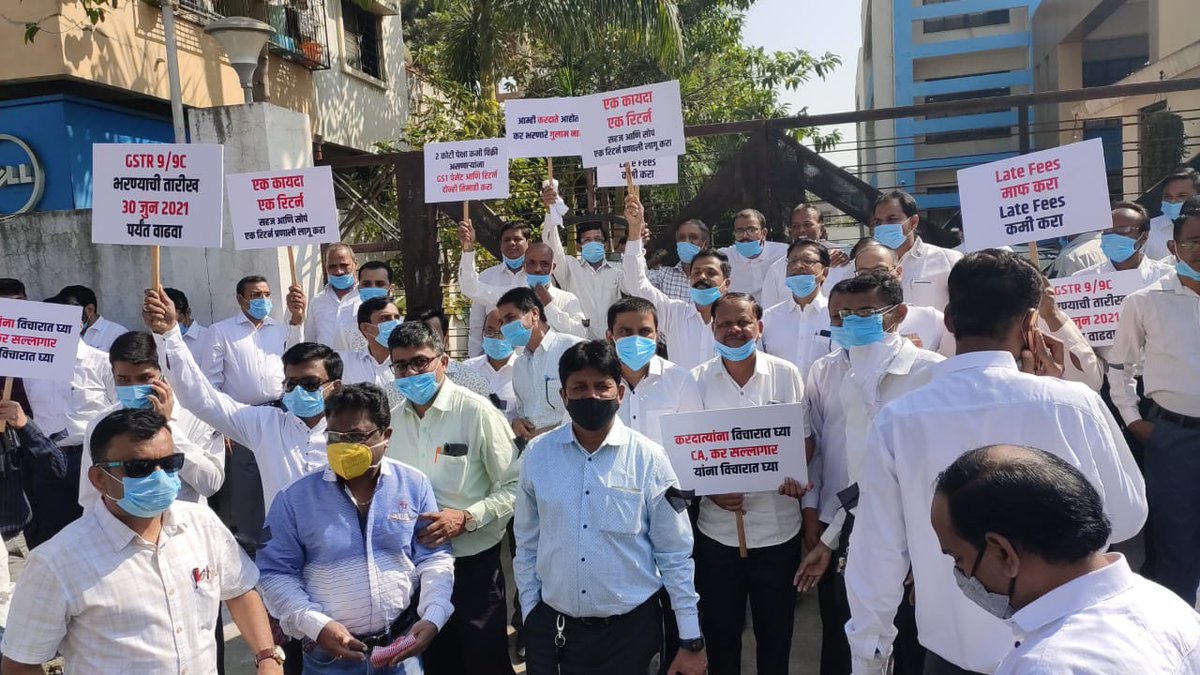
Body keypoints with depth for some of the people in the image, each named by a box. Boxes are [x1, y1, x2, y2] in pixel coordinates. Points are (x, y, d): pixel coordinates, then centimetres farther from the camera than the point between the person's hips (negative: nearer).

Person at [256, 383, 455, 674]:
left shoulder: (414, 485, -4)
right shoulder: (297, 497, -8)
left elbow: (434, 558, 0)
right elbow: (275, 573, -3)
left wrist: (432, 618, -12)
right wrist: (316, 625, -14)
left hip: (402, 646, 1)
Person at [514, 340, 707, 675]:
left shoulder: (649, 459, -9)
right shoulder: (537, 455, -4)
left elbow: (675, 556, -5)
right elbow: (527, 545, 5)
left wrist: (691, 641, -2)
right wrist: (530, 616, 8)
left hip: (630, 629, -1)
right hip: (552, 628, 2)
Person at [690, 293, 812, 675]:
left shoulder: (786, 375, -2)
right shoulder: (697, 381, -2)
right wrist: (711, 489, -15)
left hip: (778, 528, 0)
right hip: (717, 531, 0)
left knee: (776, 633, 14)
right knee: (720, 633, 14)